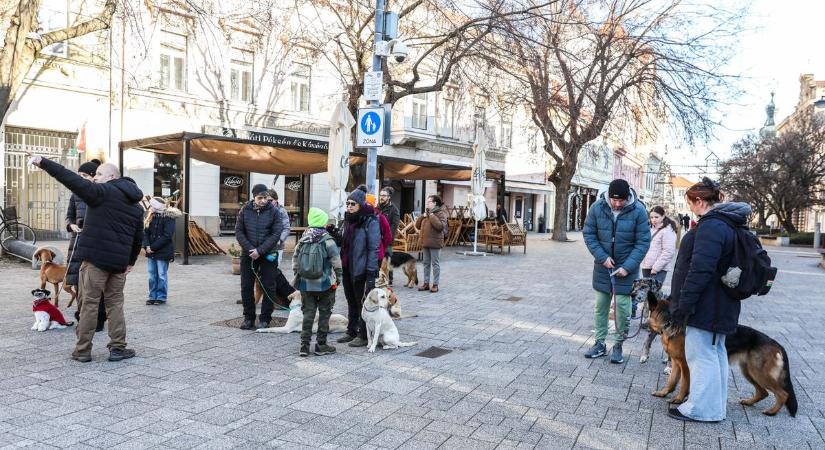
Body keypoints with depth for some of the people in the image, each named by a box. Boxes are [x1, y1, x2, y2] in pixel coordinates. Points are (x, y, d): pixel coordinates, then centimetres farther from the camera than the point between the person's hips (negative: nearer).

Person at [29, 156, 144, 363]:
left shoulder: (103, 192, -5)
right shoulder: (136, 206, 16)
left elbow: (74, 181, -16)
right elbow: (138, 237, 19)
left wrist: (44, 162, -17)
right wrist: (131, 261, 26)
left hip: (96, 257, -6)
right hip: (119, 262, 6)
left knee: (89, 303, 2)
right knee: (115, 303, 12)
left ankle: (82, 350, 9)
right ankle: (118, 348, 11)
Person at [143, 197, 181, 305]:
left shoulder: (168, 218, -11)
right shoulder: (152, 217, 9)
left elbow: (167, 236, -18)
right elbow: (146, 232, 6)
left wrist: (153, 247, -17)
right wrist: (146, 246, -10)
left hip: (163, 253, -6)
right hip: (151, 252, 6)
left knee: (161, 275, 2)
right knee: (152, 275, 10)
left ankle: (161, 297, 12)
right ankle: (153, 296, 20)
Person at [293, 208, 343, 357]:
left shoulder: (302, 240, 3)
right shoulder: (327, 240, -10)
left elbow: (295, 260, 8)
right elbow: (336, 261, -10)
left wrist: (297, 276, 18)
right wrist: (339, 277, 2)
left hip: (305, 284, 4)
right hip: (325, 285, -4)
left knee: (308, 313, 11)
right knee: (324, 314, 8)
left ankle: (304, 346, 10)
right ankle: (321, 345, 13)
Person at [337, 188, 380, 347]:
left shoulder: (371, 222, -13)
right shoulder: (349, 219, 11)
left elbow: (373, 249, -16)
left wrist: (371, 273, -20)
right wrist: (340, 265, 16)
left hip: (361, 271, -8)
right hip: (347, 269, 8)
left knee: (363, 304, 2)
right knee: (351, 303, 17)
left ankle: (364, 336, 13)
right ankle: (352, 332, 30)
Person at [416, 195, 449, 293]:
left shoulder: (441, 213, -7)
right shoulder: (426, 212, 16)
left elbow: (440, 226, -23)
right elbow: (417, 225, 14)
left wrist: (432, 216, -19)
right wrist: (422, 216, -1)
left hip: (435, 243, -8)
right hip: (425, 242, 8)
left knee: (435, 263, -1)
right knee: (426, 263, 12)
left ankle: (435, 285, 5)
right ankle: (426, 283, 19)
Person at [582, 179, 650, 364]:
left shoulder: (638, 210, -15)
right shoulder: (597, 207, -11)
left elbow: (643, 242, -11)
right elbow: (588, 234, -2)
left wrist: (628, 266, -18)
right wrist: (602, 257, -12)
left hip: (626, 266, -2)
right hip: (603, 264, 2)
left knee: (622, 306, -1)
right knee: (601, 305, 8)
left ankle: (618, 345, 15)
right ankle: (600, 343, 20)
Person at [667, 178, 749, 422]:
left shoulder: (711, 226, -21)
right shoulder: (726, 223, 13)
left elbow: (700, 270, -27)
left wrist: (683, 305, -22)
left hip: (706, 308, -11)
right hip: (719, 307, 11)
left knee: (702, 355, -1)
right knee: (716, 353, 18)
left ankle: (702, 408, 8)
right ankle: (716, 405, 30)